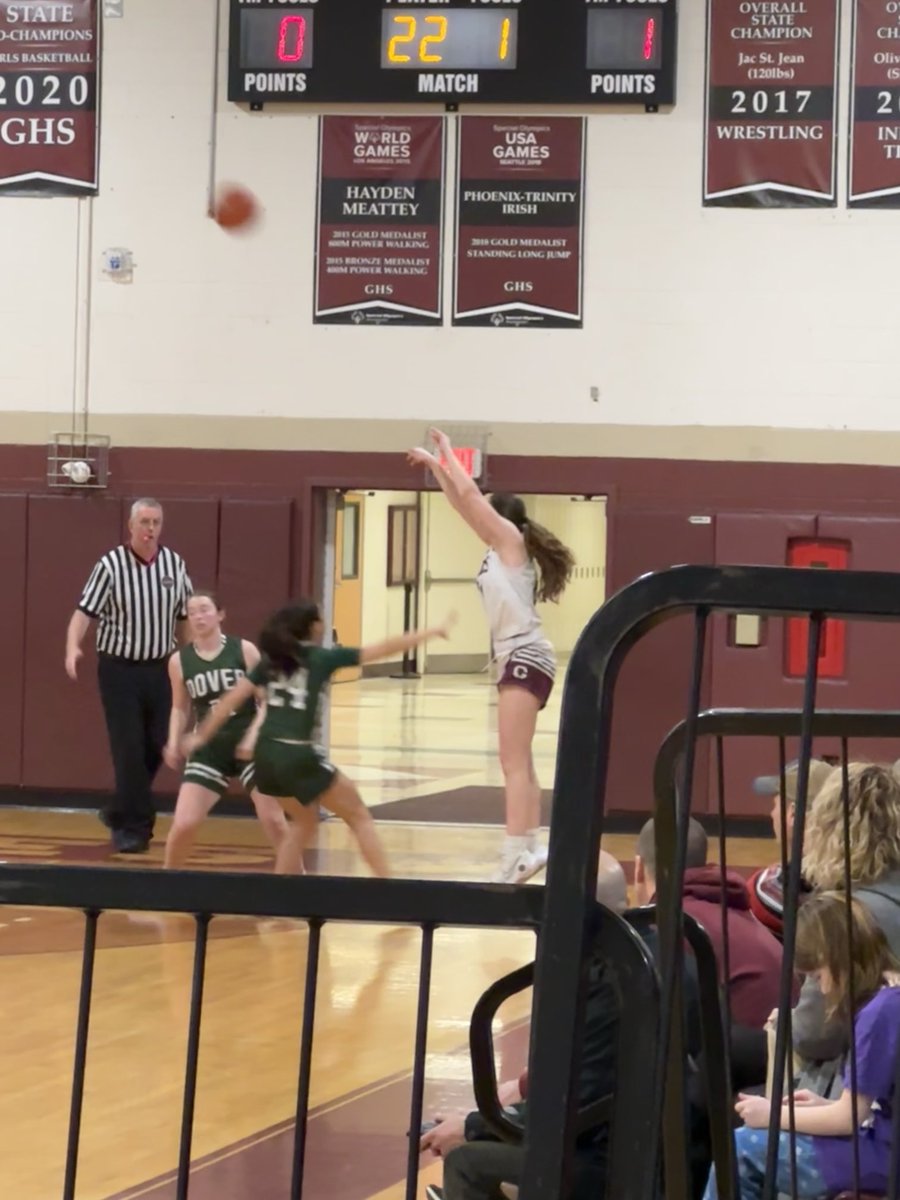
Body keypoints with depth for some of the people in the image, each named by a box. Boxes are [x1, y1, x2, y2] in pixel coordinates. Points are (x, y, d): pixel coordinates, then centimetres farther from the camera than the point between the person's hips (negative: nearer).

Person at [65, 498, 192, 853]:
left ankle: (119, 812, 28)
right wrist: (73, 648, -30)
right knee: (129, 749, -5)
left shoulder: (175, 564, 1)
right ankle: (134, 825, 5)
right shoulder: (111, 565, -10)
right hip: (119, 669, -4)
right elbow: (85, 611, -13)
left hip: (160, 669, 4)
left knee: (156, 747, 7)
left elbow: (188, 614, 9)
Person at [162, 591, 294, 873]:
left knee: (274, 820, -2)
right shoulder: (179, 661, 0)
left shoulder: (244, 650, -6)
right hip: (209, 749, 1)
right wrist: (174, 744, -2)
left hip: (250, 746, -1)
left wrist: (253, 737, -17)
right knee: (183, 824, -8)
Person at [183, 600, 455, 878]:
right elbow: (383, 649, 1)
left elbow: (232, 699, 8)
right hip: (297, 756, -6)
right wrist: (433, 632, 7)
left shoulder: (270, 661, 13)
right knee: (360, 817, 7)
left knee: (306, 819, 26)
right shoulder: (322, 658, 1)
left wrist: (201, 736, 15)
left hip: (266, 755, 6)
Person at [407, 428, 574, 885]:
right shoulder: (501, 549, 18)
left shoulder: (510, 540, -3)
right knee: (519, 764, 13)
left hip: (525, 658, -10)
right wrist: (435, 465, 29)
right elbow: (462, 502, 27)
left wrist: (448, 453, 7)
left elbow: (469, 494, -6)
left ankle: (515, 859, -24)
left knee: (514, 763, -17)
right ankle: (528, 851, 17)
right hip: (517, 660, 10)